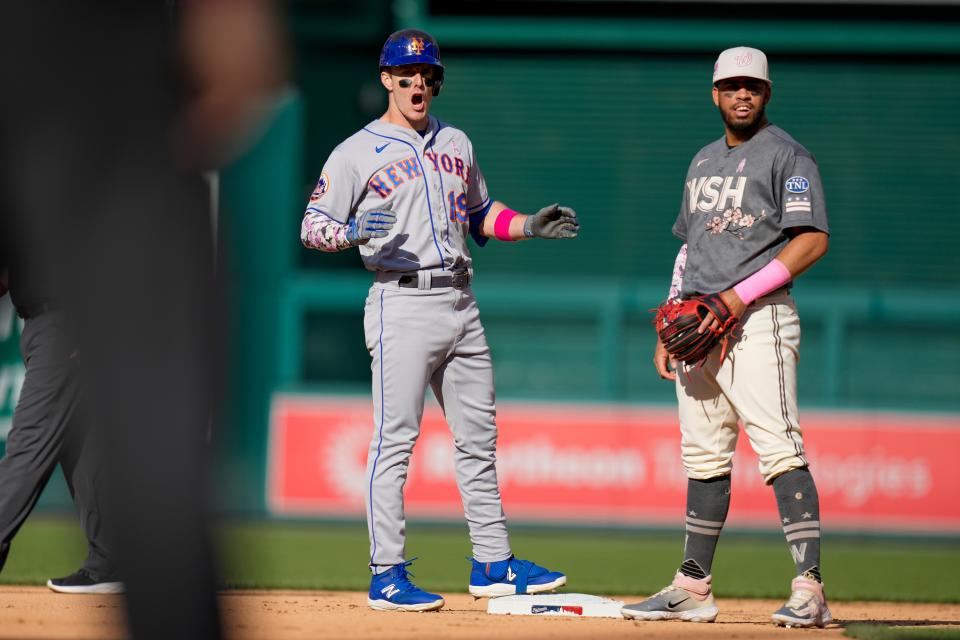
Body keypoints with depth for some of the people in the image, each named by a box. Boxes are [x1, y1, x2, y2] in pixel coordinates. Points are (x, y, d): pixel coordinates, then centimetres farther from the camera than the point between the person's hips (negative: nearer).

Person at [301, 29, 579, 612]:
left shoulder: (456, 143, 17)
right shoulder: (357, 153, -2)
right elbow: (313, 227, -4)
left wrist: (531, 225, 12)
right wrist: (353, 231, -25)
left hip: (460, 302, 6)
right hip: (403, 305, -6)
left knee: (478, 438, 9)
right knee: (395, 441, -8)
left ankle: (493, 563, 16)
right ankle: (388, 575, -5)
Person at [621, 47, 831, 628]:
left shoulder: (787, 156, -2)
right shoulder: (703, 163, 21)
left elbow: (813, 240, -12)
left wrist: (741, 295, -17)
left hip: (758, 319, -8)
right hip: (698, 325, 8)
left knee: (780, 449, -16)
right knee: (705, 457, 9)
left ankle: (810, 588, -22)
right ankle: (694, 590, 14)